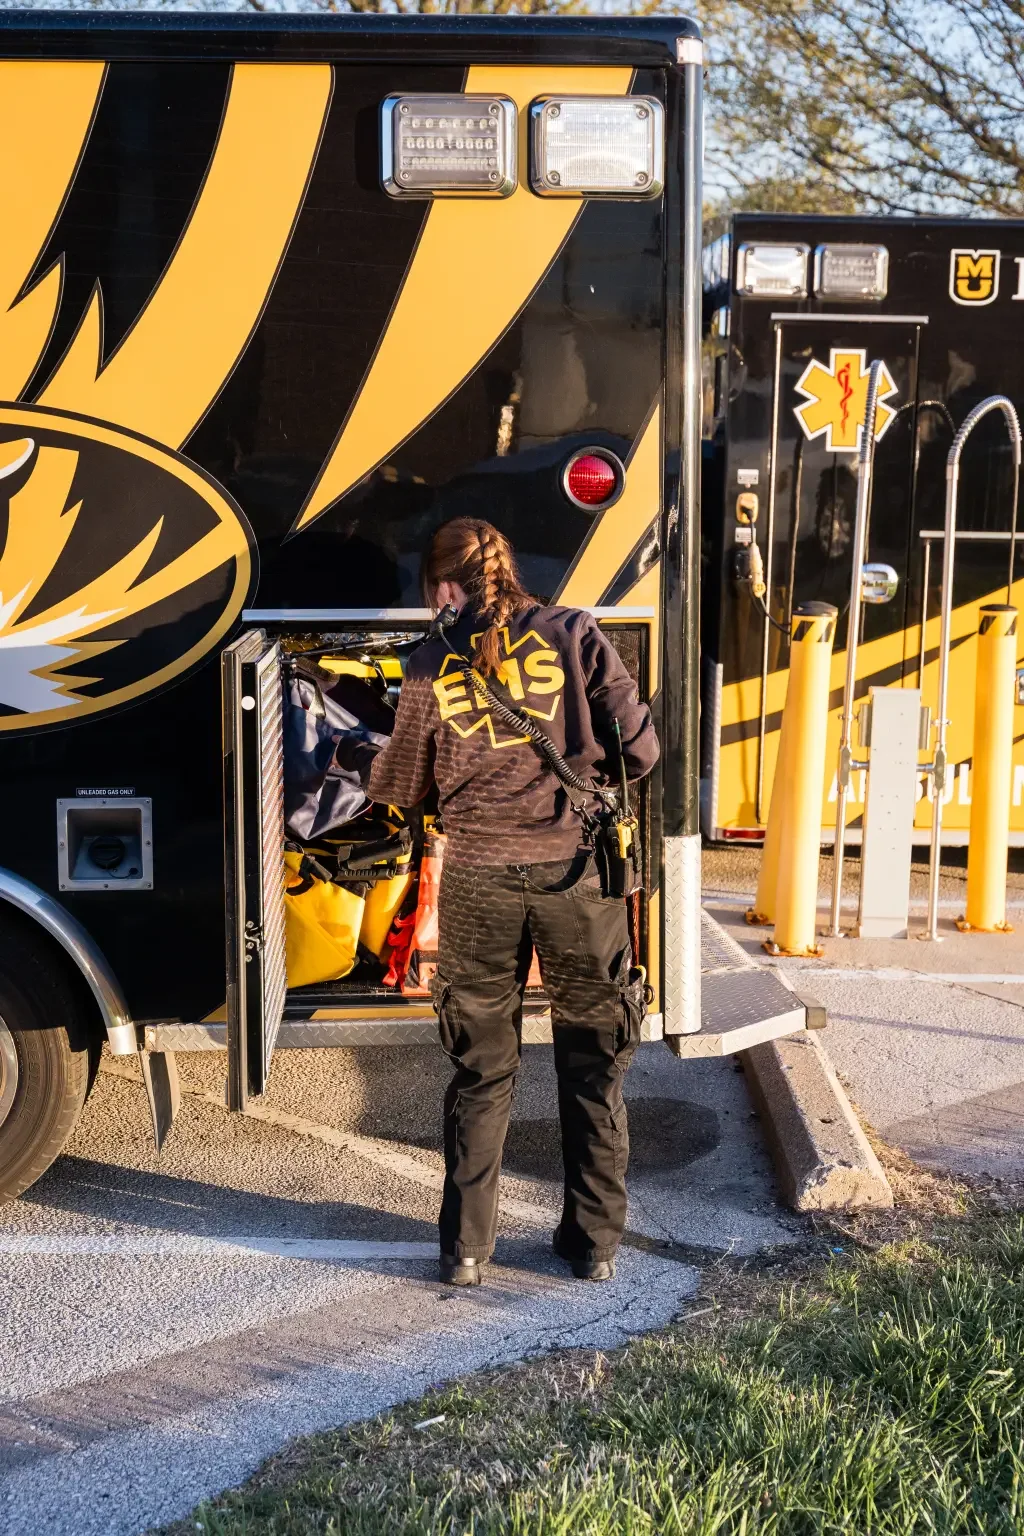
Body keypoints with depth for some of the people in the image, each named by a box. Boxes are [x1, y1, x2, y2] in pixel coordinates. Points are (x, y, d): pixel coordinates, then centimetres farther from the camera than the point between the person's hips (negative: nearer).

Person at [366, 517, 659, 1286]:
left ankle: (466, 1245, 21)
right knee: (593, 1065, 14)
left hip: (479, 877, 1)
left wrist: (366, 766, 34)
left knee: (481, 1071, 15)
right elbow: (639, 751, -3)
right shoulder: (575, 635, -3)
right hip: (575, 870, -1)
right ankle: (595, 1242, 22)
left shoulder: (433, 667, 0)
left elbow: (402, 786, 12)